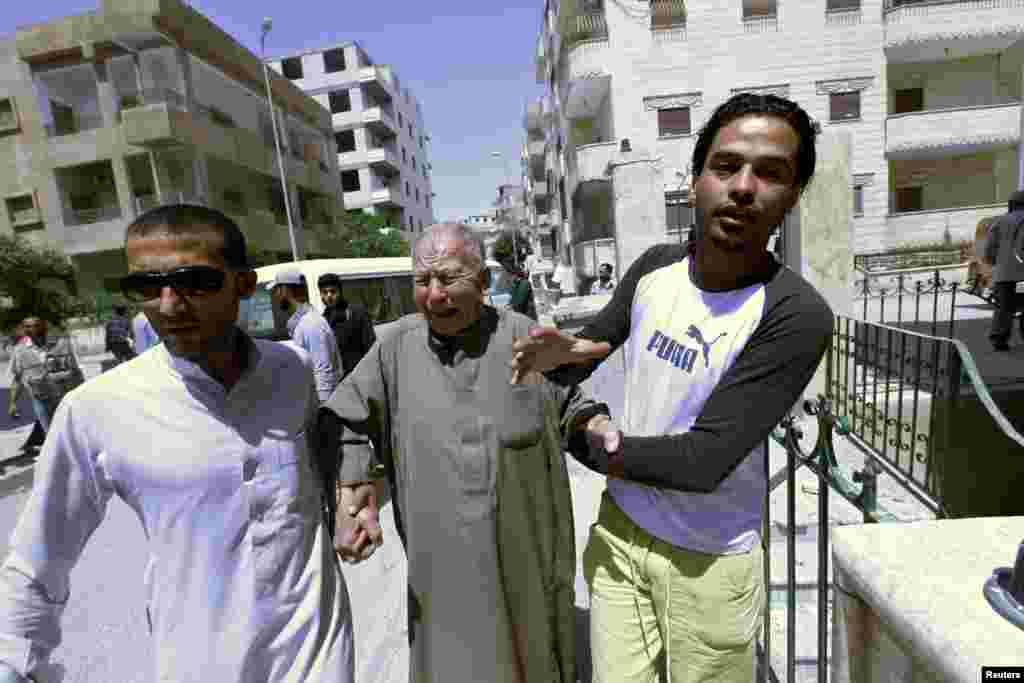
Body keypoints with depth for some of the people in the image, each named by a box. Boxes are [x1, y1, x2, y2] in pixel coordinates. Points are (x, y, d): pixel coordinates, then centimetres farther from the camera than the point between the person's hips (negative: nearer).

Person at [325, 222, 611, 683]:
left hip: (525, 550, 0)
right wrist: (353, 495, -9)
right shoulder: (397, 345, -7)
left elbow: (568, 406, 5)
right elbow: (343, 419, 1)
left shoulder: (522, 337, -8)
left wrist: (597, 425, -15)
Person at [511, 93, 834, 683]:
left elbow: (704, 461, -25)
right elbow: (590, 352, 5)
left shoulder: (797, 315, -22)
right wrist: (556, 354, -18)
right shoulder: (654, 267, -6)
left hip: (709, 561, -3)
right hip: (619, 527, 4)